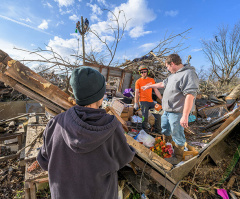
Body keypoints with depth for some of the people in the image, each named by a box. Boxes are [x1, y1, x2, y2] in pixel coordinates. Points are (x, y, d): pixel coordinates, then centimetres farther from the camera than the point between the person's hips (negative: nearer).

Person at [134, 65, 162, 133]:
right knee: (145, 118, -4)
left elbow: (156, 90, 11)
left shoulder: (152, 80, 10)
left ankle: (157, 129, 28)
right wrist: (136, 103, -9)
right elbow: (136, 93, -3)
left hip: (151, 101, 5)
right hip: (143, 101, -4)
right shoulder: (138, 81, 0)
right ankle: (145, 132, 10)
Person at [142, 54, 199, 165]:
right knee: (165, 129, 24)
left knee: (177, 135, 6)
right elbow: (163, 84, 28)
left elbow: (190, 95, -27)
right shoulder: (173, 75, 13)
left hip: (177, 112, -10)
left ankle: (177, 157, 27)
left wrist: (185, 116, -29)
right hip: (167, 110, 10)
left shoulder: (188, 74, -19)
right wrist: (150, 86, 36)